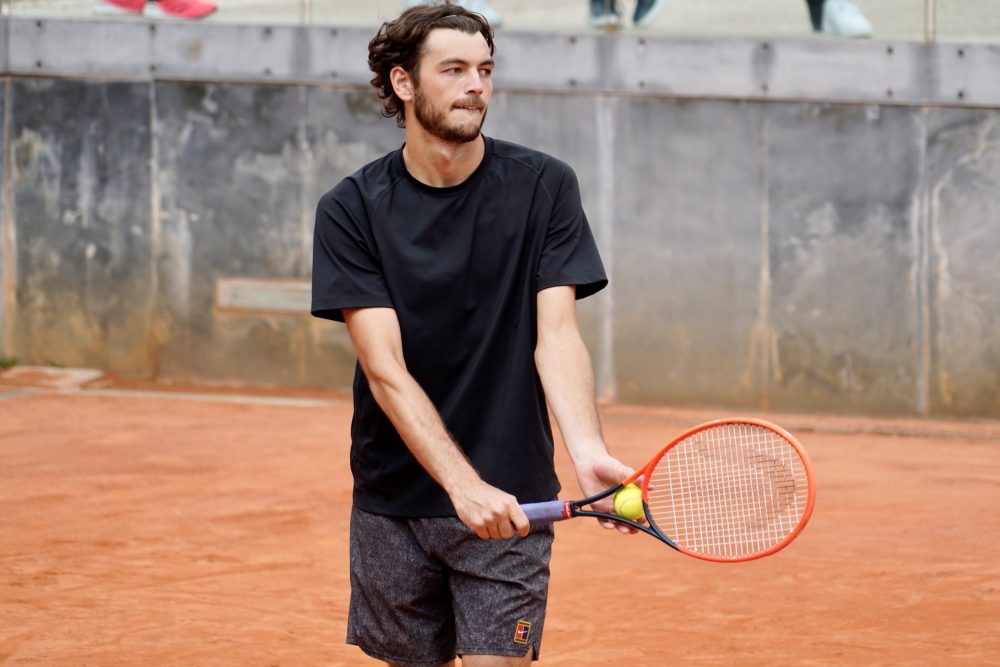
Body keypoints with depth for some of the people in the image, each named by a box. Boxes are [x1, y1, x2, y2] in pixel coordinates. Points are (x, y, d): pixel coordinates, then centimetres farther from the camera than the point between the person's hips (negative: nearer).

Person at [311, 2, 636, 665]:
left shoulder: (544, 187, -3)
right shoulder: (350, 210, -5)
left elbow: (556, 336, -10)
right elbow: (385, 371, -13)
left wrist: (588, 450, -29)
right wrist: (463, 483, -27)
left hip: (508, 499, -1)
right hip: (393, 502, 1)